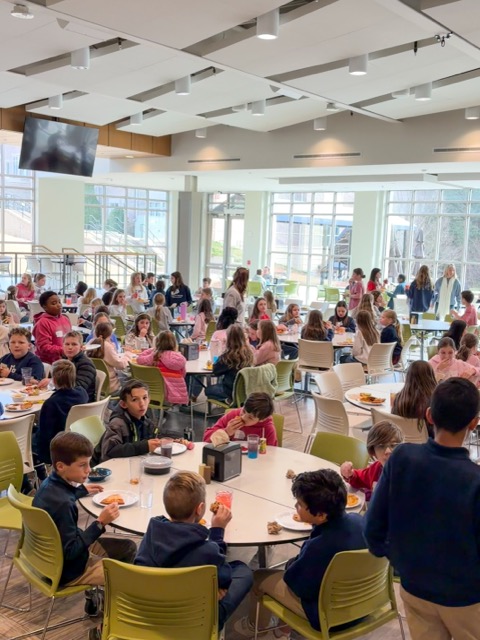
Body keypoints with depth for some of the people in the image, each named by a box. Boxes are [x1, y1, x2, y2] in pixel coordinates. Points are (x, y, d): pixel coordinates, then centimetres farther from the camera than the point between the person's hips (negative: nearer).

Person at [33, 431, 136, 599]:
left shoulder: (50, 484, -7)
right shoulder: (62, 504, -34)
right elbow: (71, 551, -29)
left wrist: (81, 490, 24)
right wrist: (100, 523, -31)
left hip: (57, 554, 9)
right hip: (67, 570, -9)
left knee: (128, 548, 15)